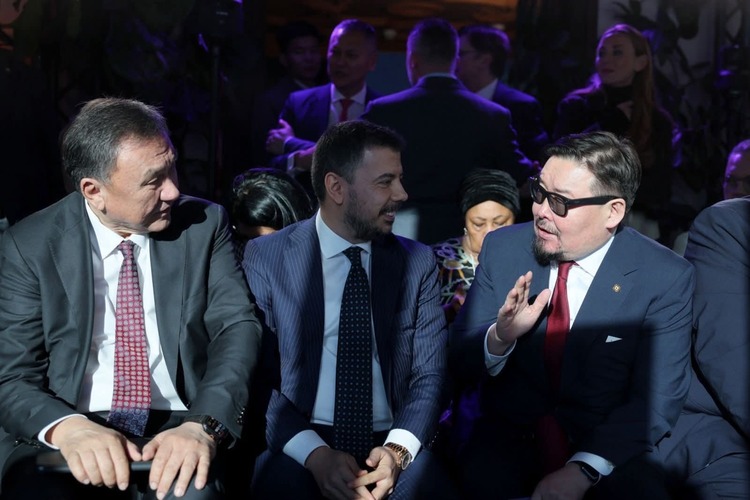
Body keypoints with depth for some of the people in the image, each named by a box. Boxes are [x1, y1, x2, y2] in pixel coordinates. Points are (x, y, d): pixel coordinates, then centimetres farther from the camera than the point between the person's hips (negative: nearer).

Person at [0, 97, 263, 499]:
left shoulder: (204, 224, 3)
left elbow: (237, 325, -4)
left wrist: (204, 424, -24)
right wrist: (68, 427, -27)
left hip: (177, 425, 1)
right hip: (69, 431, 0)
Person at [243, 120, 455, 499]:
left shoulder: (417, 262, 7)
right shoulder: (266, 256, 1)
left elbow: (429, 374, 5)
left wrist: (398, 449, -14)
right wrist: (314, 453, -19)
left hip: (390, 445, 3)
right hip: (297, 448, -2)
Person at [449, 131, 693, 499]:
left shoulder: (666, 279, -8)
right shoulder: (502, 248, -1)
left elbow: (656, 400, -10)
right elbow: (458, 362, 2)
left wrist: (582, 470, -23)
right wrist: (500, 337, -20)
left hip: (605, 447, 0)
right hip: (508, 439, 1)